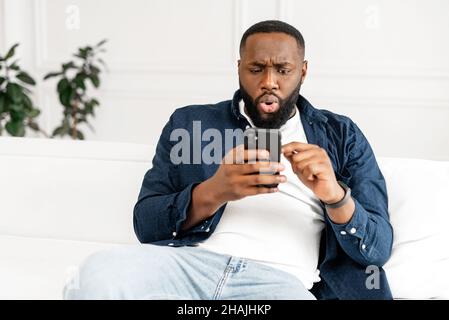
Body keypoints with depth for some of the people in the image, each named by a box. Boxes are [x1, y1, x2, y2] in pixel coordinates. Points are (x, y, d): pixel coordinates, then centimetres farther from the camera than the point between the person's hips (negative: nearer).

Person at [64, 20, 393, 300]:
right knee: (99, 274, -31)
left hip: (281, 280, -1)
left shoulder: (342, 136, 17)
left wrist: (335, 195, -13)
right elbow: (146, 223, 9)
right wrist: (213, 192, -11)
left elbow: (378, 248, 9)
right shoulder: (189, 122, 18)